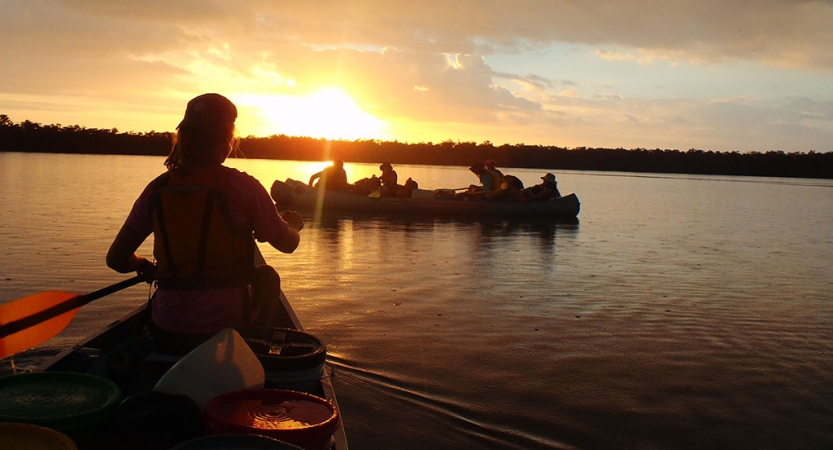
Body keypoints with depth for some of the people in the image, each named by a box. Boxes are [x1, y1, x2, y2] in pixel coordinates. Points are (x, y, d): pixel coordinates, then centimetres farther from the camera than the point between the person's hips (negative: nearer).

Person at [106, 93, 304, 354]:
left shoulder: (157, 190, -1)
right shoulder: (242, 187, -12)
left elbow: (116, 259, 3)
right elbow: (287, 244, 0)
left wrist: (146, 267, 25)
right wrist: (293, 224, 24)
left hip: (167, 335, 3)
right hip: (231, 329, -3)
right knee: (267, 277, 28)